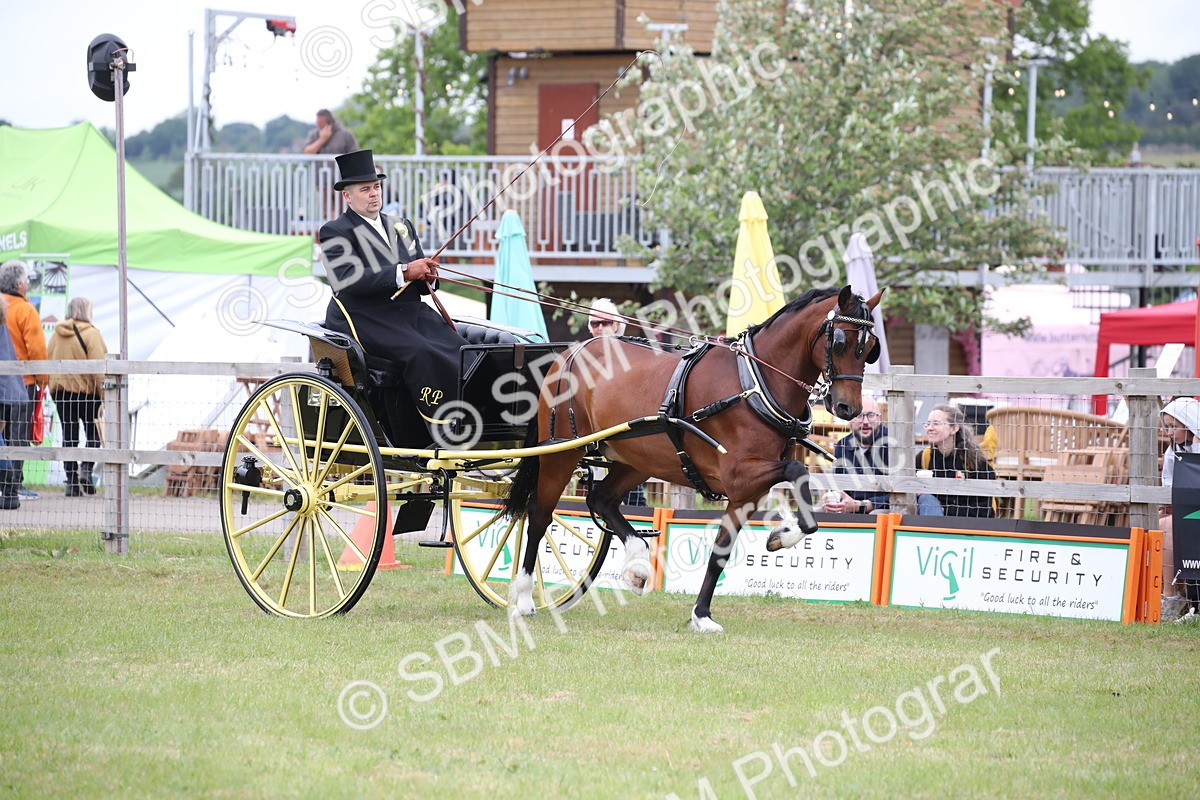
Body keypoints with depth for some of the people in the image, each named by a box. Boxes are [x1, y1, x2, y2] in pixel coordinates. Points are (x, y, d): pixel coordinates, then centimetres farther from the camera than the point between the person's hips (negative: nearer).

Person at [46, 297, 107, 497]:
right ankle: (86, 469, -12)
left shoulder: (57, 334, 7)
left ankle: (71, 482, 4)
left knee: (69, 436, 6)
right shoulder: (91, 334, -10)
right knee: (94, 432, 8)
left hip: (60, 390, 5)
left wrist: (53, 387, 18)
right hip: (86, 390, -5)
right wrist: (102, 393, -11)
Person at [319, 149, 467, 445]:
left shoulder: (402, 226, 24)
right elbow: (349, 278, -16)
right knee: (421, 354, -32)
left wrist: (427, 275, -3)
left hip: (412, 312, 7)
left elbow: (421, 283, 23)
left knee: (461, 351, -19)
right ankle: (443, 435, -33)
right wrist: (404, 273, -22)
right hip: (366, 319, -7)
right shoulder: (336, 232, 2)